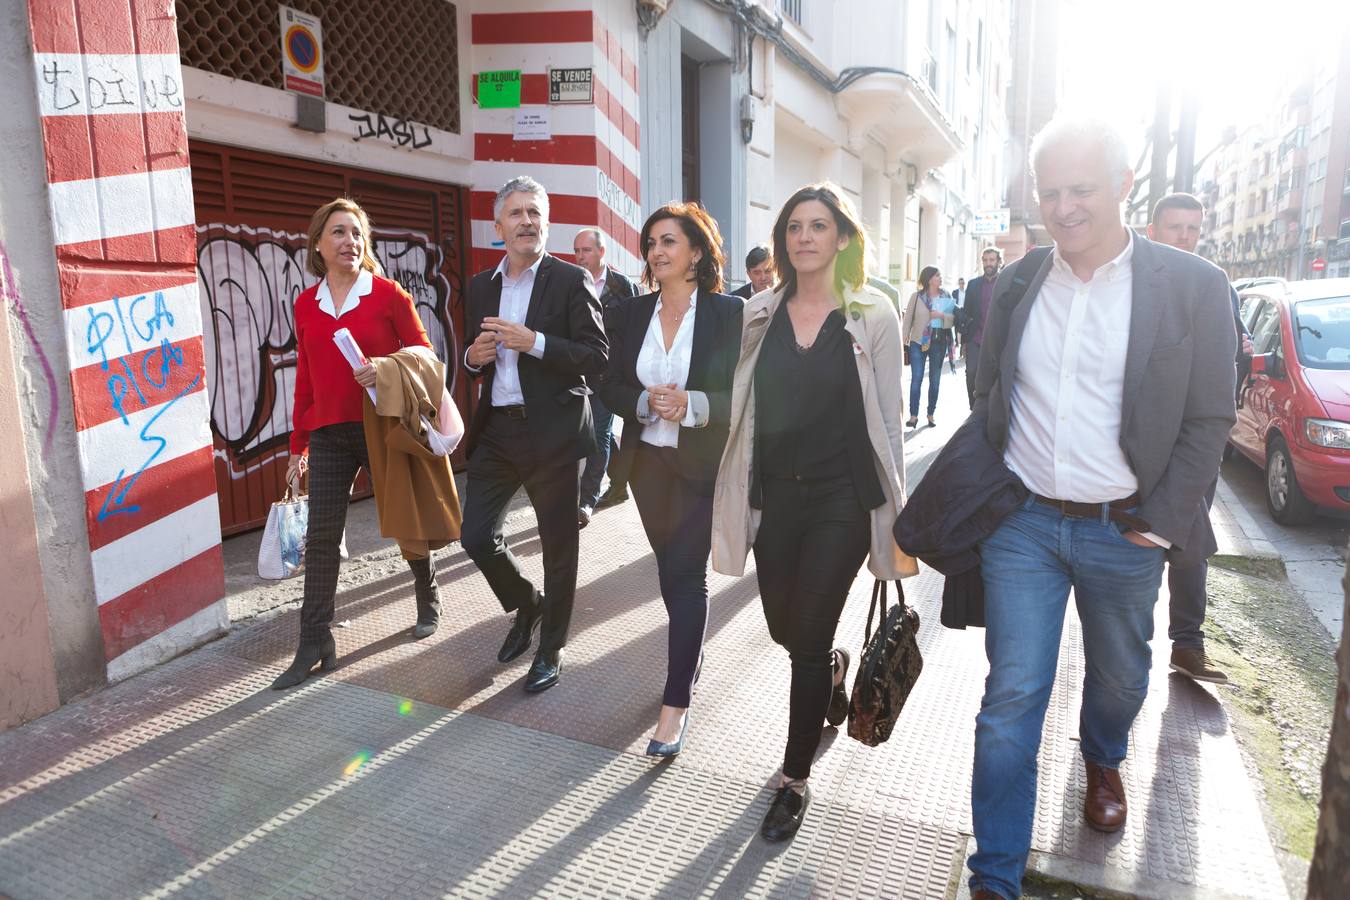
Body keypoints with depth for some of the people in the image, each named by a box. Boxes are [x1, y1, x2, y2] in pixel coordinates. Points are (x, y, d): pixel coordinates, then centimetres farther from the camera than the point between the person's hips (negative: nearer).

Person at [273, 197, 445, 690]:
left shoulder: (388, 294, -4)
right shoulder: (306, 304, 8)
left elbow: (423, 349, -2)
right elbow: (305, 377, 12)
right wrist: (298, 445, 13)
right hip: (328, 435, 3)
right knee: (321, 537, 0)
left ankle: (429, 603, 36)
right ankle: (315, 645, 7)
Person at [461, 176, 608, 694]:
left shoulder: (571, 281, -4)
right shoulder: (481, 286, 12)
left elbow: (597, 359, -11)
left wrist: (535, 342, -21)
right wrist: (474, 356, -3)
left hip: (553, 432, -5)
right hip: (496, 429, 5)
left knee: (558, 547, 6)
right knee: (477, 537, 4)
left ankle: (551, 648, 25)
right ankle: (527, 606, 34)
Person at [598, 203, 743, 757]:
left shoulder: (729, 313, -8)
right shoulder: (632, 314, 5)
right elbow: (610, 388, 4)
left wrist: (693, 405, -25)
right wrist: (646, 402, -16)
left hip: (704, 466, -4)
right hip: (649, 462, 4)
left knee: (687, 573, -5)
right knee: (671, 568, 17)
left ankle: (675, 704, 2)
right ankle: (690, 650, 43)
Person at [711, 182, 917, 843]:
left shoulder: (872, 316, -3)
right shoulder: (760, 313, 5)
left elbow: (887, 415, -2)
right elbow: (744, 409, 7)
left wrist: (892, 509, -2)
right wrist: (735, 496, 6)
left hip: (842, 497, -3)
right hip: (775, 492, 4)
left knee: (808, 638, -2)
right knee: (783, 628, 14)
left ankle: (795, 778, 19)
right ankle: (833, 668, 52)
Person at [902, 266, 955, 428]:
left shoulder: (946, 296, 3)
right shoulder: (917, 296, -2)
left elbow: (954, 319, 1)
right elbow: (908, 318, -1)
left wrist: (942, 315, -16)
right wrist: (905, 338, -7)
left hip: (939, 341, 2)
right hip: (918, 341, -2)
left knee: (935, 379, 9)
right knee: (916, 378, -4)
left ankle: (931, 414, 18)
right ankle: (913, 415, 0)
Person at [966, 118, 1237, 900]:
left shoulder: (1193, 286, -6)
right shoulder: (1014, 285, 2)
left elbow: (1208, 421, -4)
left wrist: (1161, 525, -8)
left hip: (1124, 533, 0)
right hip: (1022, 524, 1)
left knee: (1119, 675, 21)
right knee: (1011, 699, 1)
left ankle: (1103, 762, 55)